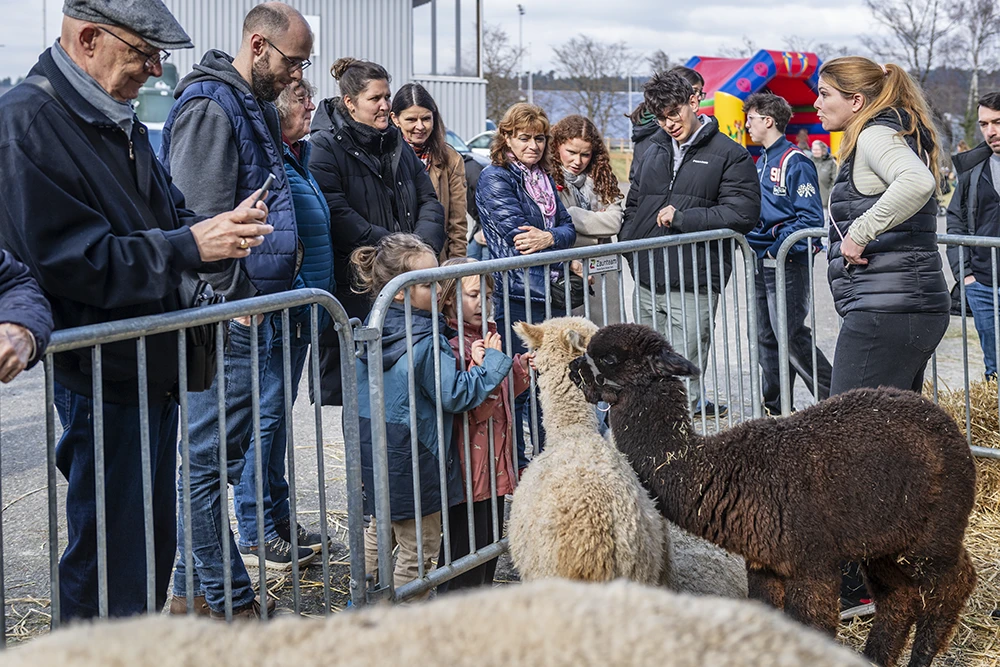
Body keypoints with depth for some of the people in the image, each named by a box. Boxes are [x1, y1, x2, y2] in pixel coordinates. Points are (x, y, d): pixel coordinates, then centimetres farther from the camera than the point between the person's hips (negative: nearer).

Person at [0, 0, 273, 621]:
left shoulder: (119, 118, 13)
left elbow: (167, 216, 19)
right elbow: (69, 260, -23)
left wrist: (222, 227, -3)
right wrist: (190, 245, -22)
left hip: (157, 367, 9)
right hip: (103, 377, -9)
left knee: (156, 543, 19)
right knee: (109, 560, -1)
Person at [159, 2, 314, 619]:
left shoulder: (259, 105, 19)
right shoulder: (210, 107, -12)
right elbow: (202, 218, -19)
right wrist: (236, 297, -16)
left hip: (260, 308, 10)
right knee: (212, 455, -3)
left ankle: (195, 591, 22)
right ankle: (224, 602, 3)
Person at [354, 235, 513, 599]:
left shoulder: (375, 328, 3)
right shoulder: (427, 342, -23)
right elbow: (456, 396, -20)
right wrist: (491, 361, -14)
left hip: (374, 450, 9)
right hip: (411, 456, -9)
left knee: (379, 527, 27)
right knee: (419, 543, 6)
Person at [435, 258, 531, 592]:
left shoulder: (487, 336, 11)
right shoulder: (448, 345, -18)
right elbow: (467, 410, -23)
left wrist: (520, 368, 11)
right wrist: (481, 369, -35)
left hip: (494, 461, 9)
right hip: (467, 467, -9)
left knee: (490, 545, 17)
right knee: (466, 546, -3)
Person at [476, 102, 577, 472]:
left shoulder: (543, 179, 18)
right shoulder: (494, 177, -5)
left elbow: (568, 228, 10)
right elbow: (516, 234, -13)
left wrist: (549, 238, -13)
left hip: (550, 292, 7)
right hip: (514, 293, -7)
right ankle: (514, 465, 4)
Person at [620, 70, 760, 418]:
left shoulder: (730, 155, 0)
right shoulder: (652, 152, 18)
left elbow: (743, 214, -11)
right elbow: (632, 207, 26)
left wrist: (681, 218, -12)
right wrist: (629, 245, 8)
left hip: (694, 286, -6)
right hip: (647, 284, 6)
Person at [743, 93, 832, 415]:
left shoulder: (795, 162, -12)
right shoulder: (761, 162, 15)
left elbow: (810, 217, -17)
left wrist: (778, 247, -18)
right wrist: (753, 240, 9)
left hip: (788, 264, -9)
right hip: (762, 264, 9)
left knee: (790, 336, -11)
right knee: (767, 338, 11)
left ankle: (834, 398, -2)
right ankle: (774, 406, 20)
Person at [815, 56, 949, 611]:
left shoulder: (876, 136, -10)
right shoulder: (893, 135, 20)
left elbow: (916, 182, -30)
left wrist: (859, 233, -22)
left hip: (884, 311, -10)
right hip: (920, 309, 10)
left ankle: (852, 581, -2)